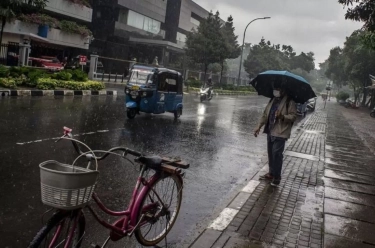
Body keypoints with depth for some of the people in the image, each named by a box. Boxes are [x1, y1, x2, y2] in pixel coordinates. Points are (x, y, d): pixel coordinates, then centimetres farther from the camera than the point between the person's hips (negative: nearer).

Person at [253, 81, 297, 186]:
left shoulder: (289, 102, -8)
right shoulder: (272, 101, 14)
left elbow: (293, 116, -13)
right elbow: (265, 114, 17)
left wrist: (282, 116, -30)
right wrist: (259, 126, 10)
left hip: (280, 133, -7)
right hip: (270, 131, 7)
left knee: (276, 154, -9)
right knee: (270, 153, 14)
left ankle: (277, 177, 2)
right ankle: (271, 173, 27)